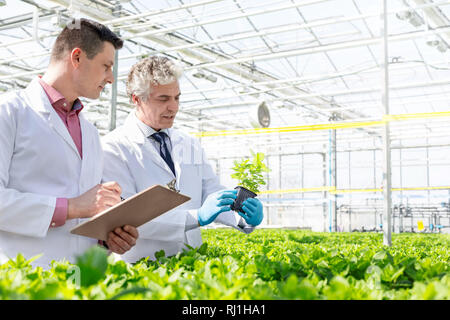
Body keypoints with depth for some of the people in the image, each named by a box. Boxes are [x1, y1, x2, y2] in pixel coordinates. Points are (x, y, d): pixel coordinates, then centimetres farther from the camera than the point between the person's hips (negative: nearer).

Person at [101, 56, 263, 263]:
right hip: (141, 269, -5)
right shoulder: (113, 148, -5)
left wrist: (245, 217, -7)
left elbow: (213, 195, 14)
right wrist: (197, 217, -22)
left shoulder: (191, 146, 16)